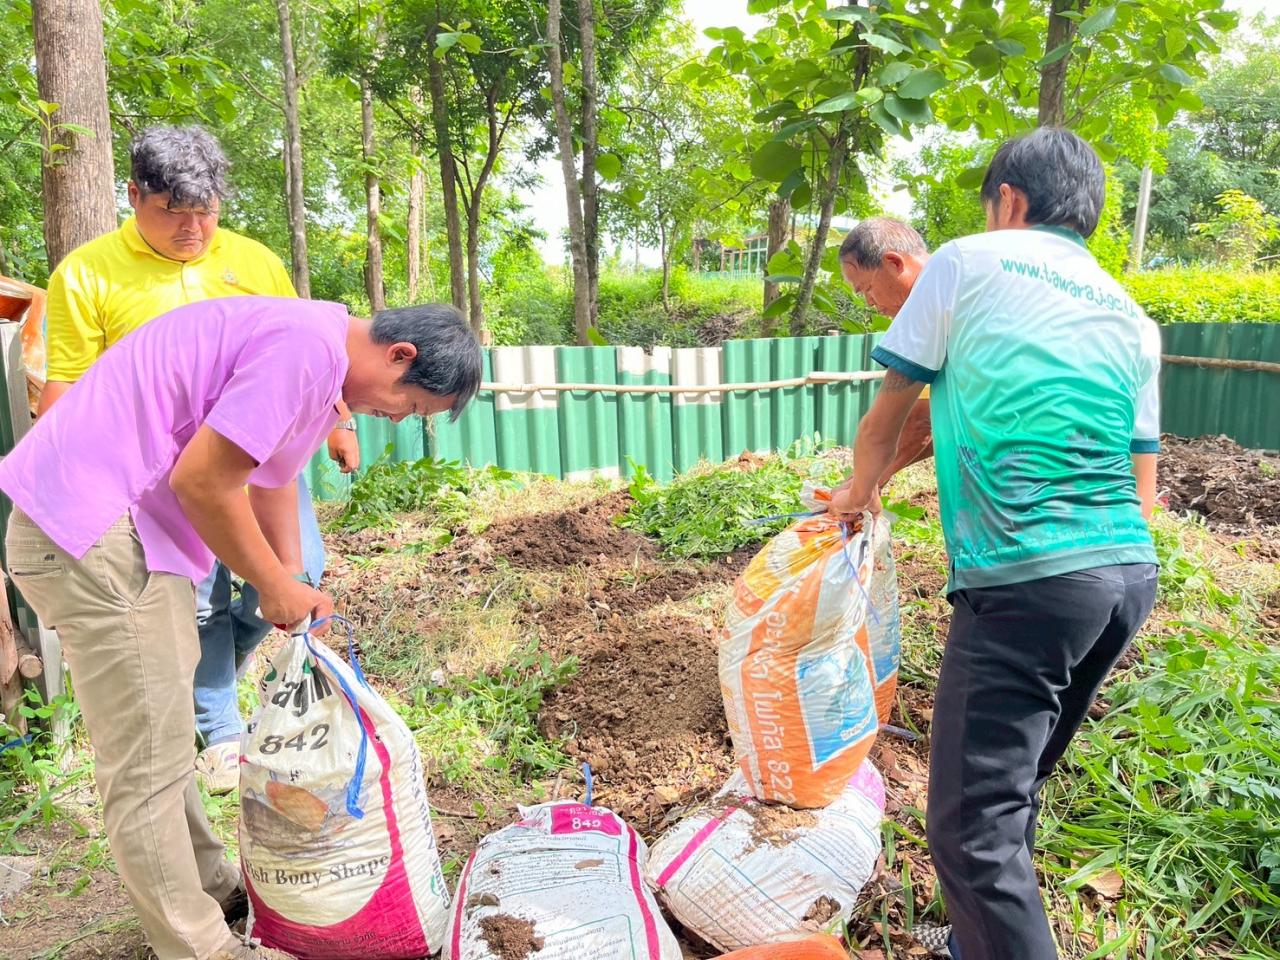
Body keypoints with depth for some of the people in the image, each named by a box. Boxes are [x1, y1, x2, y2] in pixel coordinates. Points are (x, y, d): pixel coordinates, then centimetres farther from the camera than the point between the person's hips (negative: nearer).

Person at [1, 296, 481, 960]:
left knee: (162, 737, 21)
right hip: (89, 531, -11)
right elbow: (200, 481, -23)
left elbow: (274, 476, 21)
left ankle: (208, 886, 37)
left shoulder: (324, 357, 11)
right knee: (148, 763, -1)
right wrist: (275, 587, -9)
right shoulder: (305, 346, -22)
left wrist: (292, 588, 17)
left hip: (134, 525, 11)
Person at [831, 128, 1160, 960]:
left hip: (1025, 579, -8)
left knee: (974, 826, -4)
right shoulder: (1132, 319, 18)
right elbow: (1142, 486, 17)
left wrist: (860, 494, 28)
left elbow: (889, 413, 11)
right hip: (1131, 574, 8)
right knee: (1016, 786, 23)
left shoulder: (969, 261, 4)